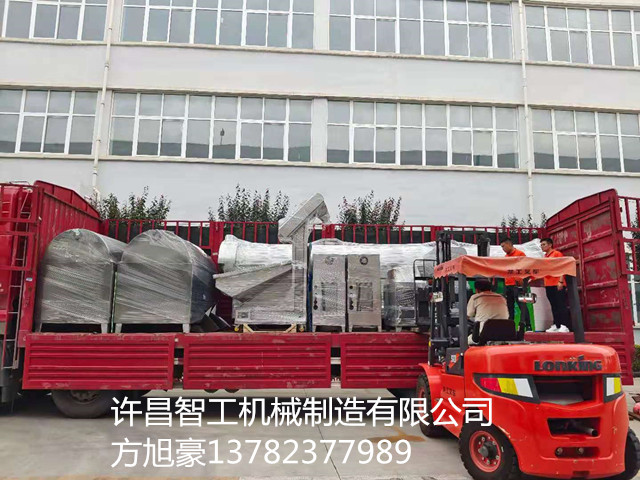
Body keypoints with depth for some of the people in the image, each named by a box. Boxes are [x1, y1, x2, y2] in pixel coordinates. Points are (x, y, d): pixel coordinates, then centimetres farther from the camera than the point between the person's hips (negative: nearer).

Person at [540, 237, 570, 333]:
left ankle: (564, 326, -6)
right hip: (548, 285, 7)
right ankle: (556, 325, 13)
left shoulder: (557, 254, -3)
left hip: (557, 284, -7)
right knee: (554, 306, 9)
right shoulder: (545, 257, 17)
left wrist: (561, 281, -17)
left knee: (561, 305, -6)